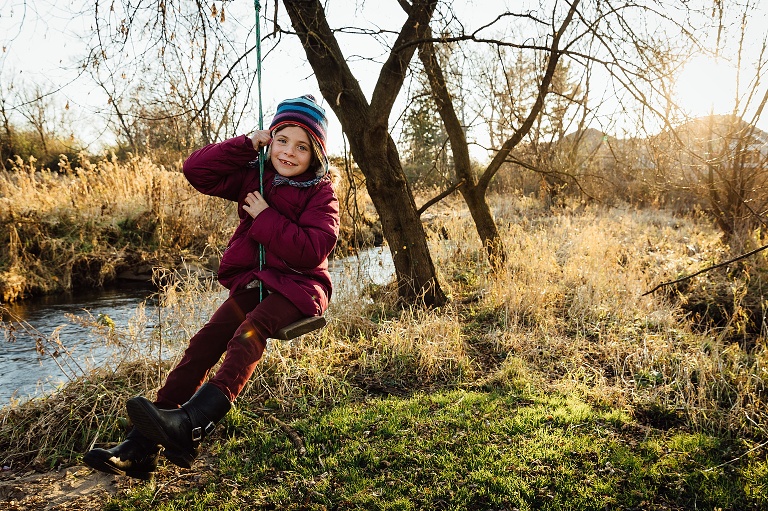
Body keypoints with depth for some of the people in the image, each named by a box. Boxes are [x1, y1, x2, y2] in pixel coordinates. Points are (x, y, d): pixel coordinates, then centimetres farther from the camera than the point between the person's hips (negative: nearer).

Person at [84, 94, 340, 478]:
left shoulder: (321, 193, -4)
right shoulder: (253, 176, 10)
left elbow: (312, 251, -16)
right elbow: (196, 170, 0)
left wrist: (266, 218, -16)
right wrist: (248, 144, -5)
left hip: (298, 285, -4)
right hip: (252, 281, 5)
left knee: (250, 330, -34)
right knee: (204, 342, -16)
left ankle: (190, 425, -48)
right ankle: (140, 450, -18)